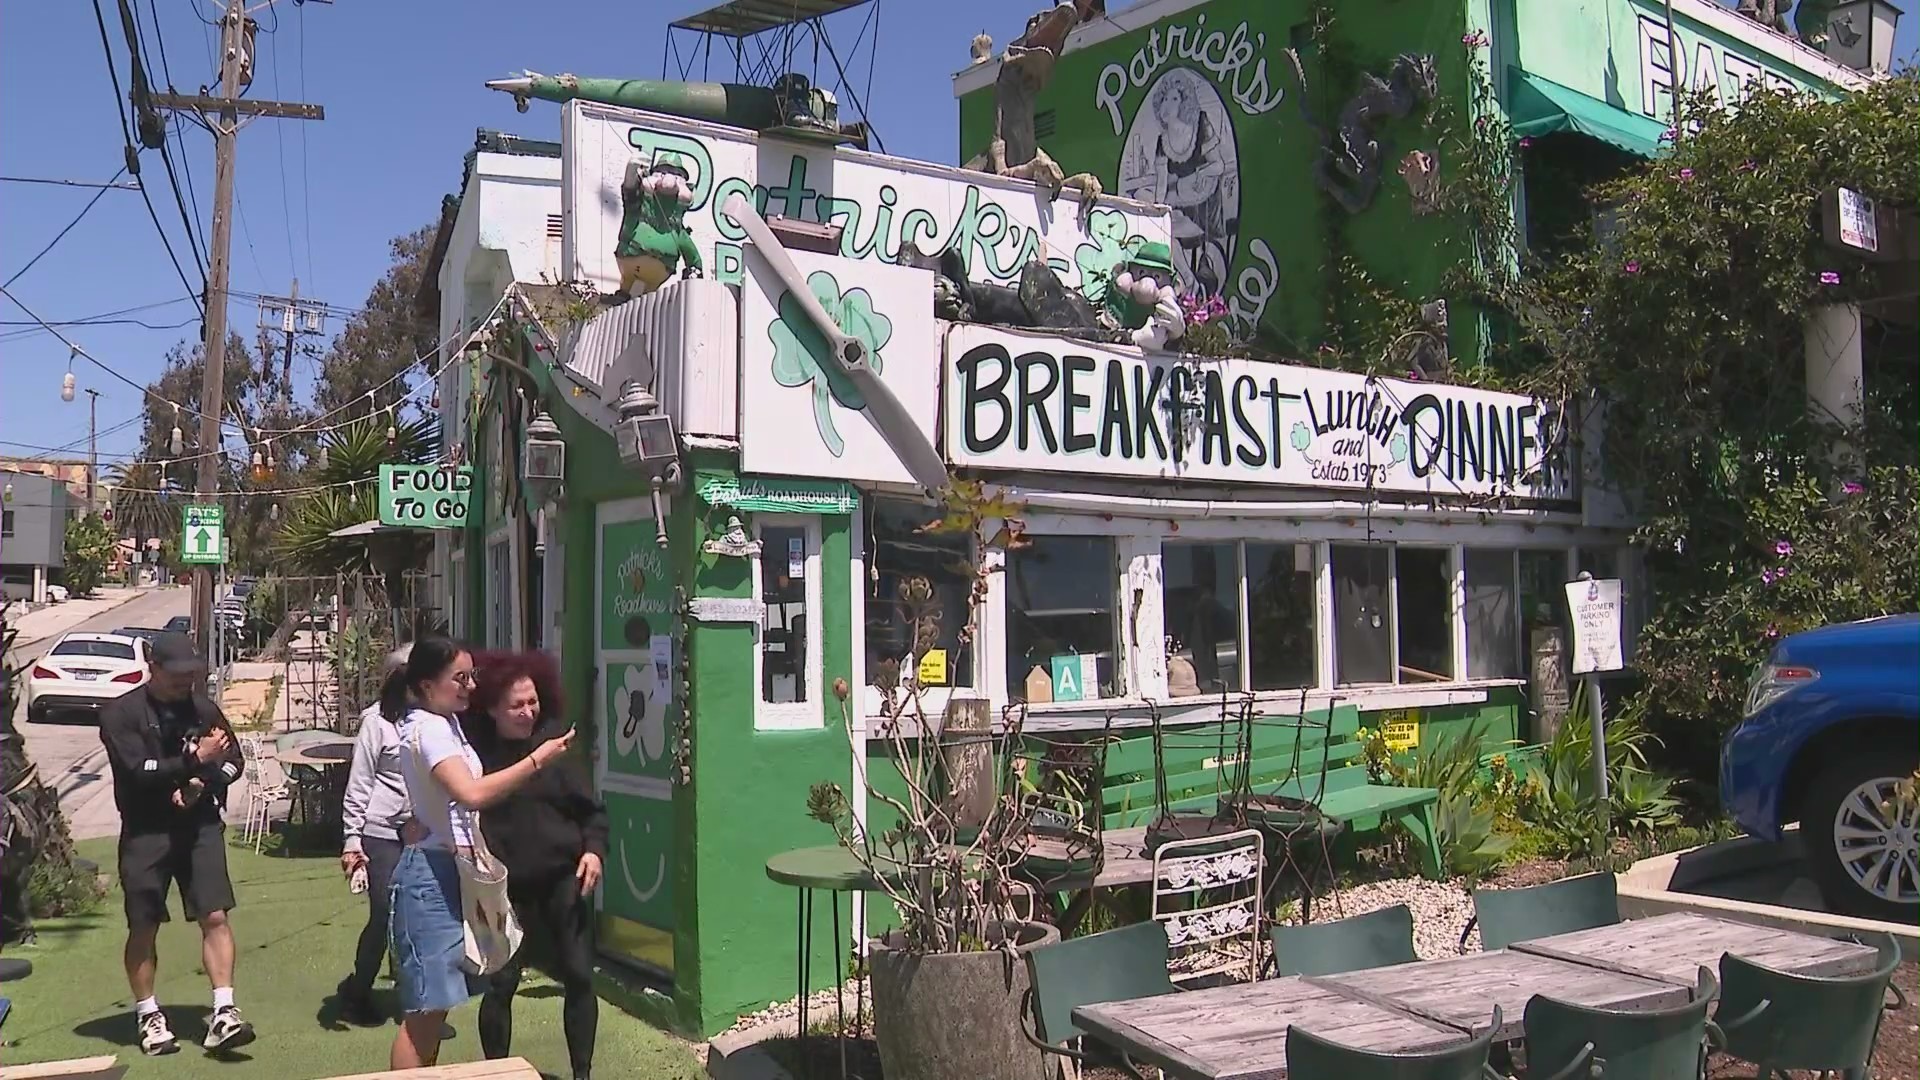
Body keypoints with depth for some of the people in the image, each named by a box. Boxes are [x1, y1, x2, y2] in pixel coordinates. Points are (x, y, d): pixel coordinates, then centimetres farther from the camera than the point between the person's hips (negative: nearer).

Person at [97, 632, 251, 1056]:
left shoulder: (203, 708, 6)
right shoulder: (121, 713, -6)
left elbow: (234, 761, 7)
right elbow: (138, 770, -17)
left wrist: (202, 784, -10)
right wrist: (197, 759, -22)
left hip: (200, 826, 2)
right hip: (145, 833, -2)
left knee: (215, 916, -7)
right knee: (143, 926, 6)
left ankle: (223, 1013, -6)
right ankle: (148, 1016, 23)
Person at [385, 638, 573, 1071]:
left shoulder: (445, 723, 15)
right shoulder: (428, 727, -16)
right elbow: (471, 793, -30)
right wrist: (537, 759, -28)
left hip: (452, 869, 10)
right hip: (431, 872, -10)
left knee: (437, 1002, 14)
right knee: (425, 1007, -7)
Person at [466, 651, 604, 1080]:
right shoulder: (476, 751, -6)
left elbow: (590, 808, 5)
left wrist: (594, 849, -9)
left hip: (563, 880, 2)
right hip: (505, 888, -1)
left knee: (578, 977, 4)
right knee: (499, 984, 3)